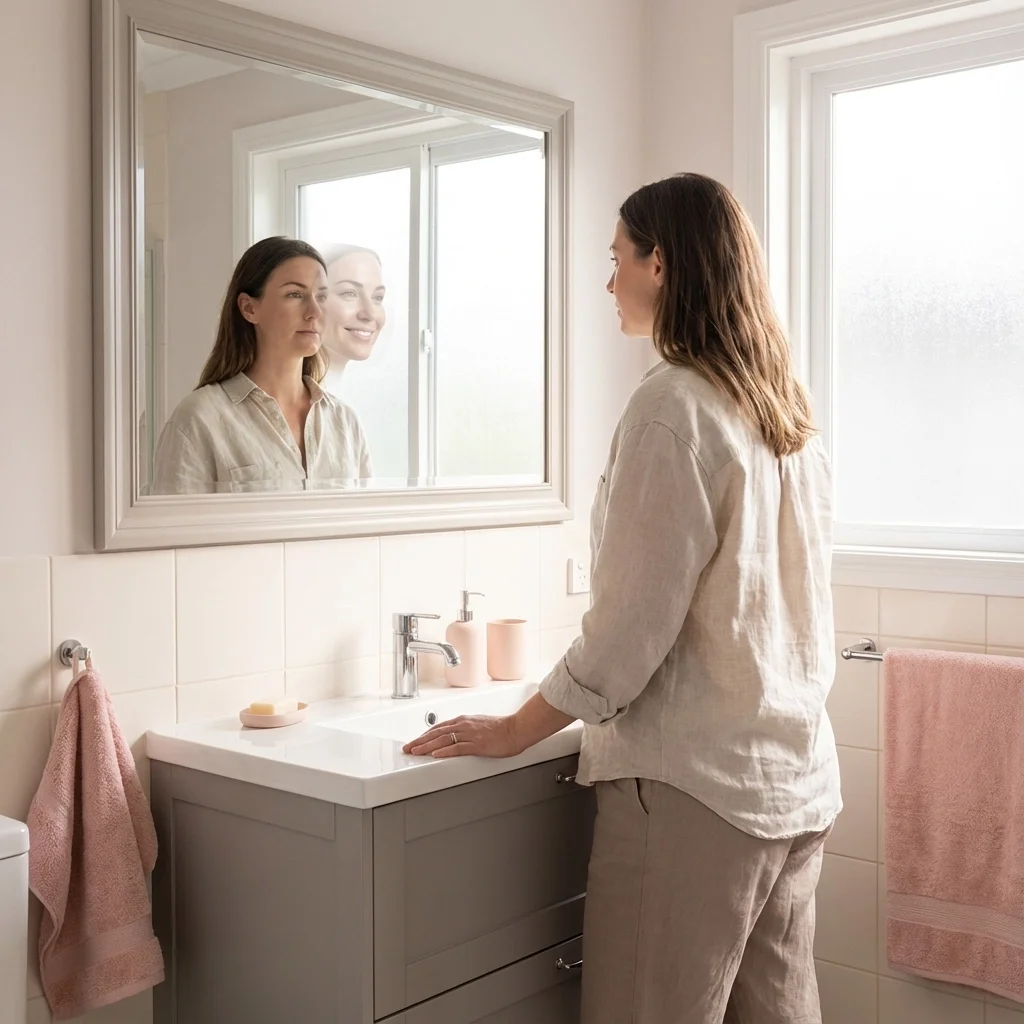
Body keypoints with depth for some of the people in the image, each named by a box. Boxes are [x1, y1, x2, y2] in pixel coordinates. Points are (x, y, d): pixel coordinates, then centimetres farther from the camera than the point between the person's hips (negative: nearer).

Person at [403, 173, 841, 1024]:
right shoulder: (789, 412, 9)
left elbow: (631, 621, -15)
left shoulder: (673, 405, -14)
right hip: (799, 776, 8)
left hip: (693, 781, -8)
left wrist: (514, 731, -4)